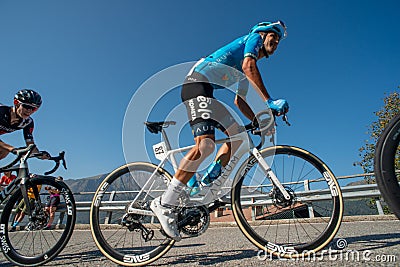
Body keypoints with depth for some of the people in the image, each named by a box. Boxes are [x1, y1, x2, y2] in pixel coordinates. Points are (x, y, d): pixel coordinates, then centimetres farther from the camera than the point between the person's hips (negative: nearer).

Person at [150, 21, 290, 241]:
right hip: (198, 83, -10)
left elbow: (239, 101, 28)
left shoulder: (245, 74, 31)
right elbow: (249, 66, -13)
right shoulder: (253, 38, 9)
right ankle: (165, 203, -22)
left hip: (207, 91, 10)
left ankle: (205, 185, 1)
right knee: (206, 144, -27)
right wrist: (269, 101, -19)